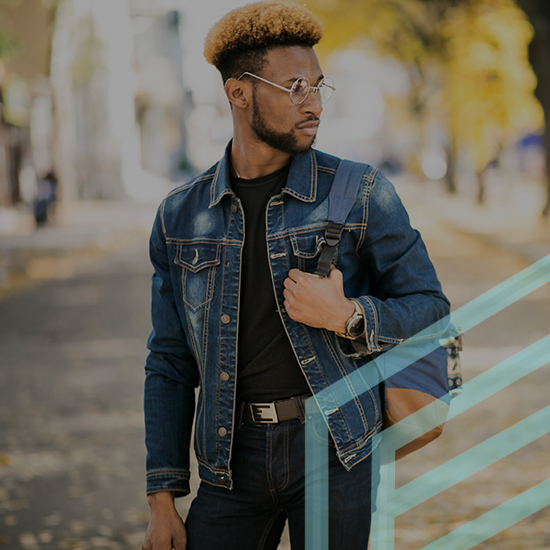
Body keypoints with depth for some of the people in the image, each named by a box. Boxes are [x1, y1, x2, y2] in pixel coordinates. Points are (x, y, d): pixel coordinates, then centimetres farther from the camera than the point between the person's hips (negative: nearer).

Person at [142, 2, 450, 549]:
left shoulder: (359, 193, -1)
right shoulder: (180, 216, 5)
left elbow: (428, 307, 3)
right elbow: (170, 365, 8)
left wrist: (346, 317, -17)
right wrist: (162, 500, 5)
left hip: (334, 448, -2)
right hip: (234, 458, 2)